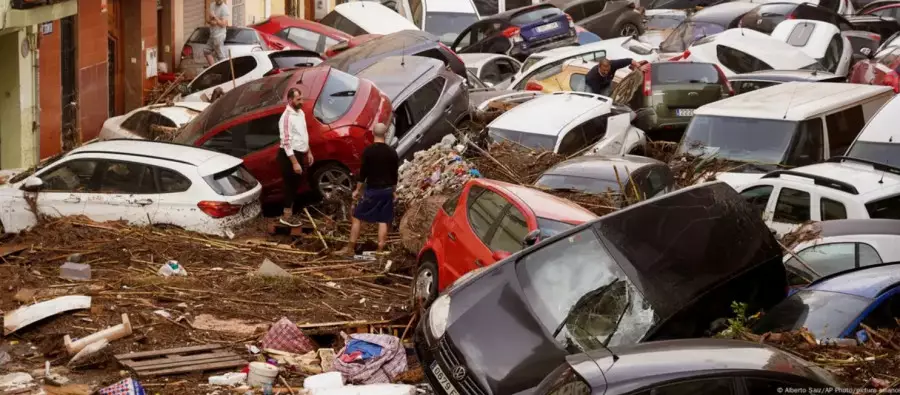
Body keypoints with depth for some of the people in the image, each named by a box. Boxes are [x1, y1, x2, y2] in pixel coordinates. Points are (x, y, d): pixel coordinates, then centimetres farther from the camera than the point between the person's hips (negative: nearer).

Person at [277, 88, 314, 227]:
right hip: (289, 155, -9)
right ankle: (286, 216, 9)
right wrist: (294, 162, -25)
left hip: (299, 154, 9)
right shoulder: (287, 117, -22)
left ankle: (290, 213, 26)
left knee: (294, 185, 15)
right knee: (290, 185, -1)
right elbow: (286, 142, -24)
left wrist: (308, 152, 20)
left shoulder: (300, 113, 7)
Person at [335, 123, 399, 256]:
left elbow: (363, 172, -9)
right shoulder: (392, 152, 1)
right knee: (383, 221, 7)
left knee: (357, 217, 6)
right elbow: (394, 174, 8)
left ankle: (350, 248, 5)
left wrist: (357, 189, 1)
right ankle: (380, 250, 6)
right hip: (387, 190, 4)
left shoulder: (368, 151, -11)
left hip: (372, 190, -4)